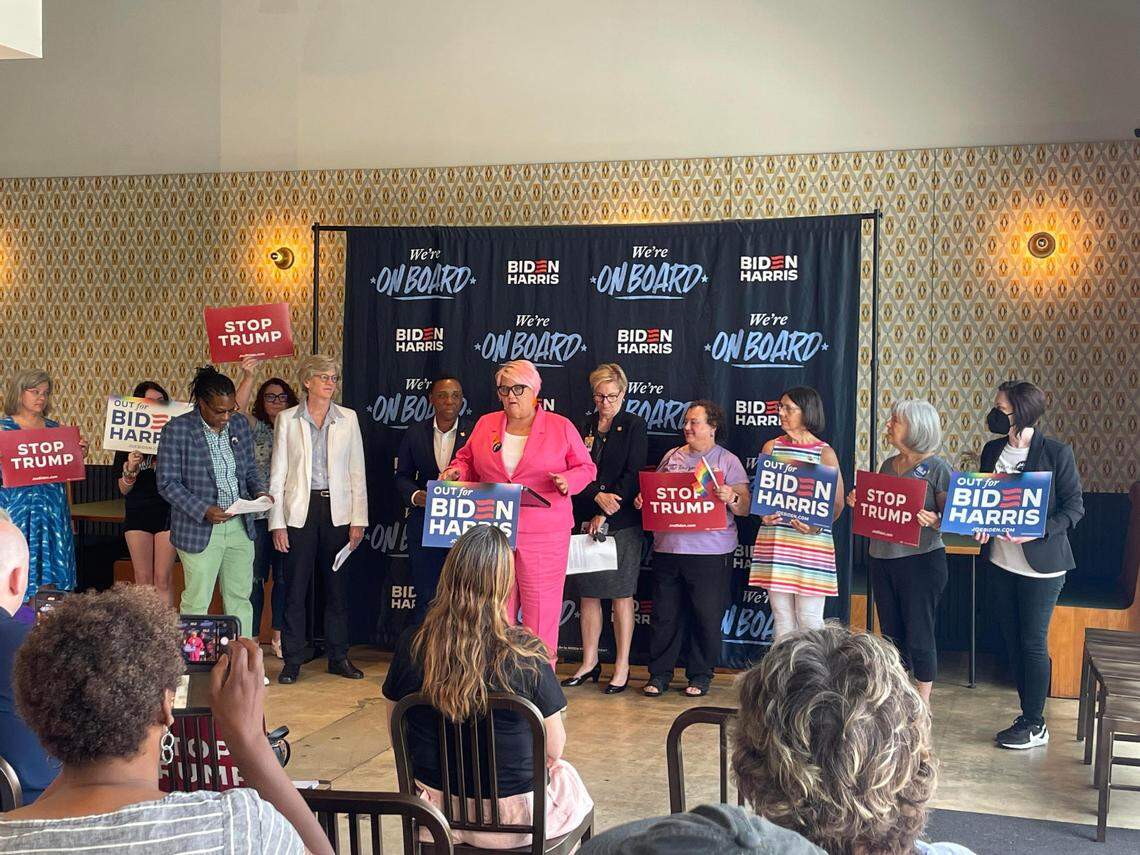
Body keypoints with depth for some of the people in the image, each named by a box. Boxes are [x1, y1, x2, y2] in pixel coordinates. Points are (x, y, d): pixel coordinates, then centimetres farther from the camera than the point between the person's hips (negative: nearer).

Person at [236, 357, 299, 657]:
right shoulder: (256, 428, 4)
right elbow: (239, 407, -16)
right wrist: (248, 376, -31)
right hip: (257, 511, -3)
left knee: (283, 576, 7)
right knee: (254, 576, -1)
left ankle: (278, 636, 18)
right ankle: (251, 638, 6)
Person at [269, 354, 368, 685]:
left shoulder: (347, 419, 6)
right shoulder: (287, 420, 3)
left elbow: (357, 472, 6)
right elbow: (278, 474, 2)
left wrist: (358, 518, -1)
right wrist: (277, 522, -4)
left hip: (337, 511, 1)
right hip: (300, 510, -1)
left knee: (337, 584, 6)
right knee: (296, 586, 1)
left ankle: (339, 656, 16)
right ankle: (293, 660, 10)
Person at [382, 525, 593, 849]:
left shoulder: (411, 645, -13)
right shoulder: (525, 652, -22)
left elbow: (399, 739, 0)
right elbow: (553, 749, -11)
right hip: (515, 822, -3)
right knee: (565, 774, 30)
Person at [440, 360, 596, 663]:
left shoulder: (561, 427, 2)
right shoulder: (485, 425, 12)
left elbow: (586, 467, 5)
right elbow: (468, 459, 22)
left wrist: (567, 481, -14)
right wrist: (456, 470, 0)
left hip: (543, 535, -3)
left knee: (541, 610, -1)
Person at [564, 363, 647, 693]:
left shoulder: (634, 425, -1)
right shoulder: (585, 427, 12)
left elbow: (633, 474, -8)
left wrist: (606, 515, -13)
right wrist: (598, 496, -15)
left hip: (622, 521, -4)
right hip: (585, 518, 4)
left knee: (621, 595, 1)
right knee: (588, 594, 8)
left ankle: (622, 667, 8)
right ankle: (589, 662, 19)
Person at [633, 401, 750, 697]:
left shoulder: (728, 461, 2)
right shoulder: (671, 457, 14)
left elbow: (745, 508, -3)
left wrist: (732, 498, -24)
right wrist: (643, 501, -1)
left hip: (710, 552, -4)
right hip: (668, 548, 4)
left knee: (707, 615, 1)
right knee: (665, 614, 7)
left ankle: (700, 675, 15)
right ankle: (659, 673, 16)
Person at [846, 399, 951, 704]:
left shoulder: (937, 467, -7)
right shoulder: (888, 465, 12)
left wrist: (933, 520, -28)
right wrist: (858, 503, 0)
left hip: (921, 560, -6)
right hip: (882, 559, 6)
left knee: (918, 636, 0)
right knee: (891, 634, 12)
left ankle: (922, 707, 12)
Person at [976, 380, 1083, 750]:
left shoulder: (1056, 453, -11)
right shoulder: (993, 450, 6)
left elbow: (1075, 507, -9)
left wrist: (1039, 531, -22)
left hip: (1040, 565, -6)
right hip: (1001, 562, 6)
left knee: (1033, 643, 0)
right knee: (1013, 642, 11)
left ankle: (1035, 725, 11)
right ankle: (1027, 716, 23)